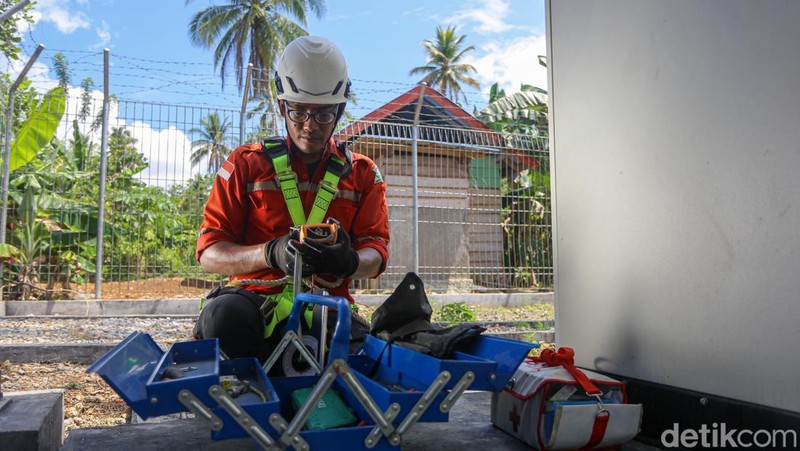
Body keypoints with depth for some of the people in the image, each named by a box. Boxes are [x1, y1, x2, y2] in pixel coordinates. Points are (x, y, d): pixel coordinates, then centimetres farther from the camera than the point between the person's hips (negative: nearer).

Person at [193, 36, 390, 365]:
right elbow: (209, 254, 2)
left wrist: (348, 261, -23)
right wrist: (271, 253, -20)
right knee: (224, 314, -35)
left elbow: (375, 254, 4)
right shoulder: (246, 164, 9)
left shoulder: (363, 174, 14)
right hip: (256, 299, -1)